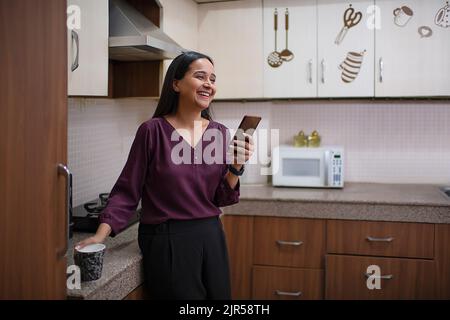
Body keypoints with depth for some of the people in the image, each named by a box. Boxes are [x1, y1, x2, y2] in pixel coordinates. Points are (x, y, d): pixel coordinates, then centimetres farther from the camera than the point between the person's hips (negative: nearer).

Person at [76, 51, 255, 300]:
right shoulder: (153, 130, -11)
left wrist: (236, 166, -10)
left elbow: (221, 199, 6)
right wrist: (101, 234, -16)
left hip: (210, 237, 5)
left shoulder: (220, 133, 2)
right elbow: (127, 190, -7)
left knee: (219, 295, 19)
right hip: (167, 242, -5)